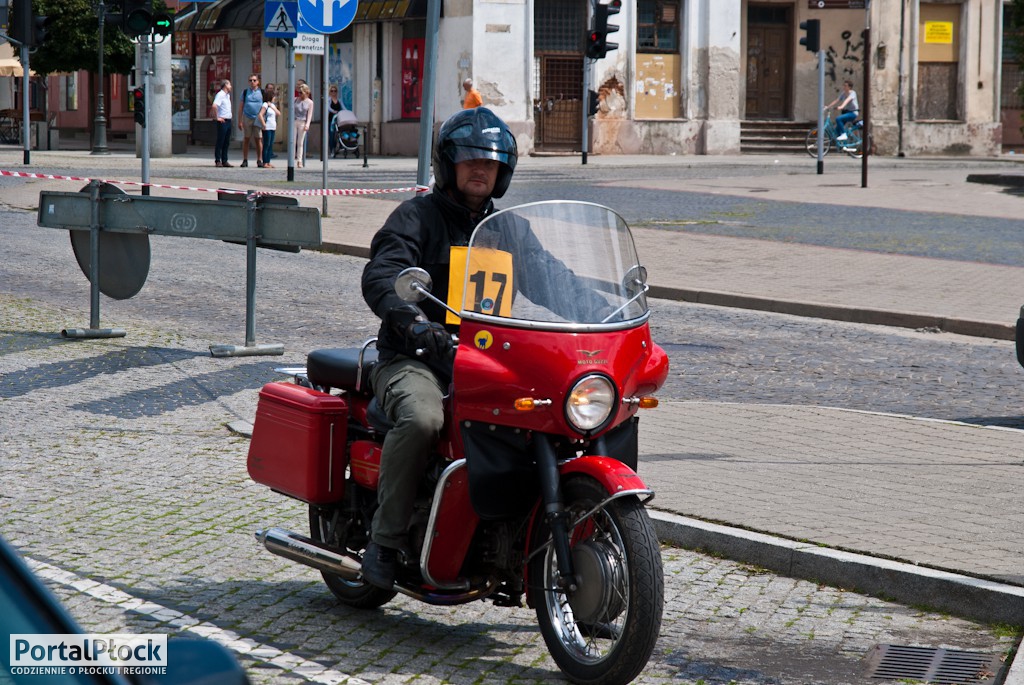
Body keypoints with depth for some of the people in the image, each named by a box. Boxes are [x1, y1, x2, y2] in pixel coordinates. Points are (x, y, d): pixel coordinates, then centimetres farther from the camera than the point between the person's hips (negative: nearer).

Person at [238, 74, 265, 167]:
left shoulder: (262, 92, 6)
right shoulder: (245, 92, 7)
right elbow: (240, 107, 8)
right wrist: (239, 121, 3)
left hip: (258, 119, -1)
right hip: (247, 118, 1)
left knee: (258, 140, -1)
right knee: (246, 139, 2)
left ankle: (259, 160, 5)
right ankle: (245, 160, 7)